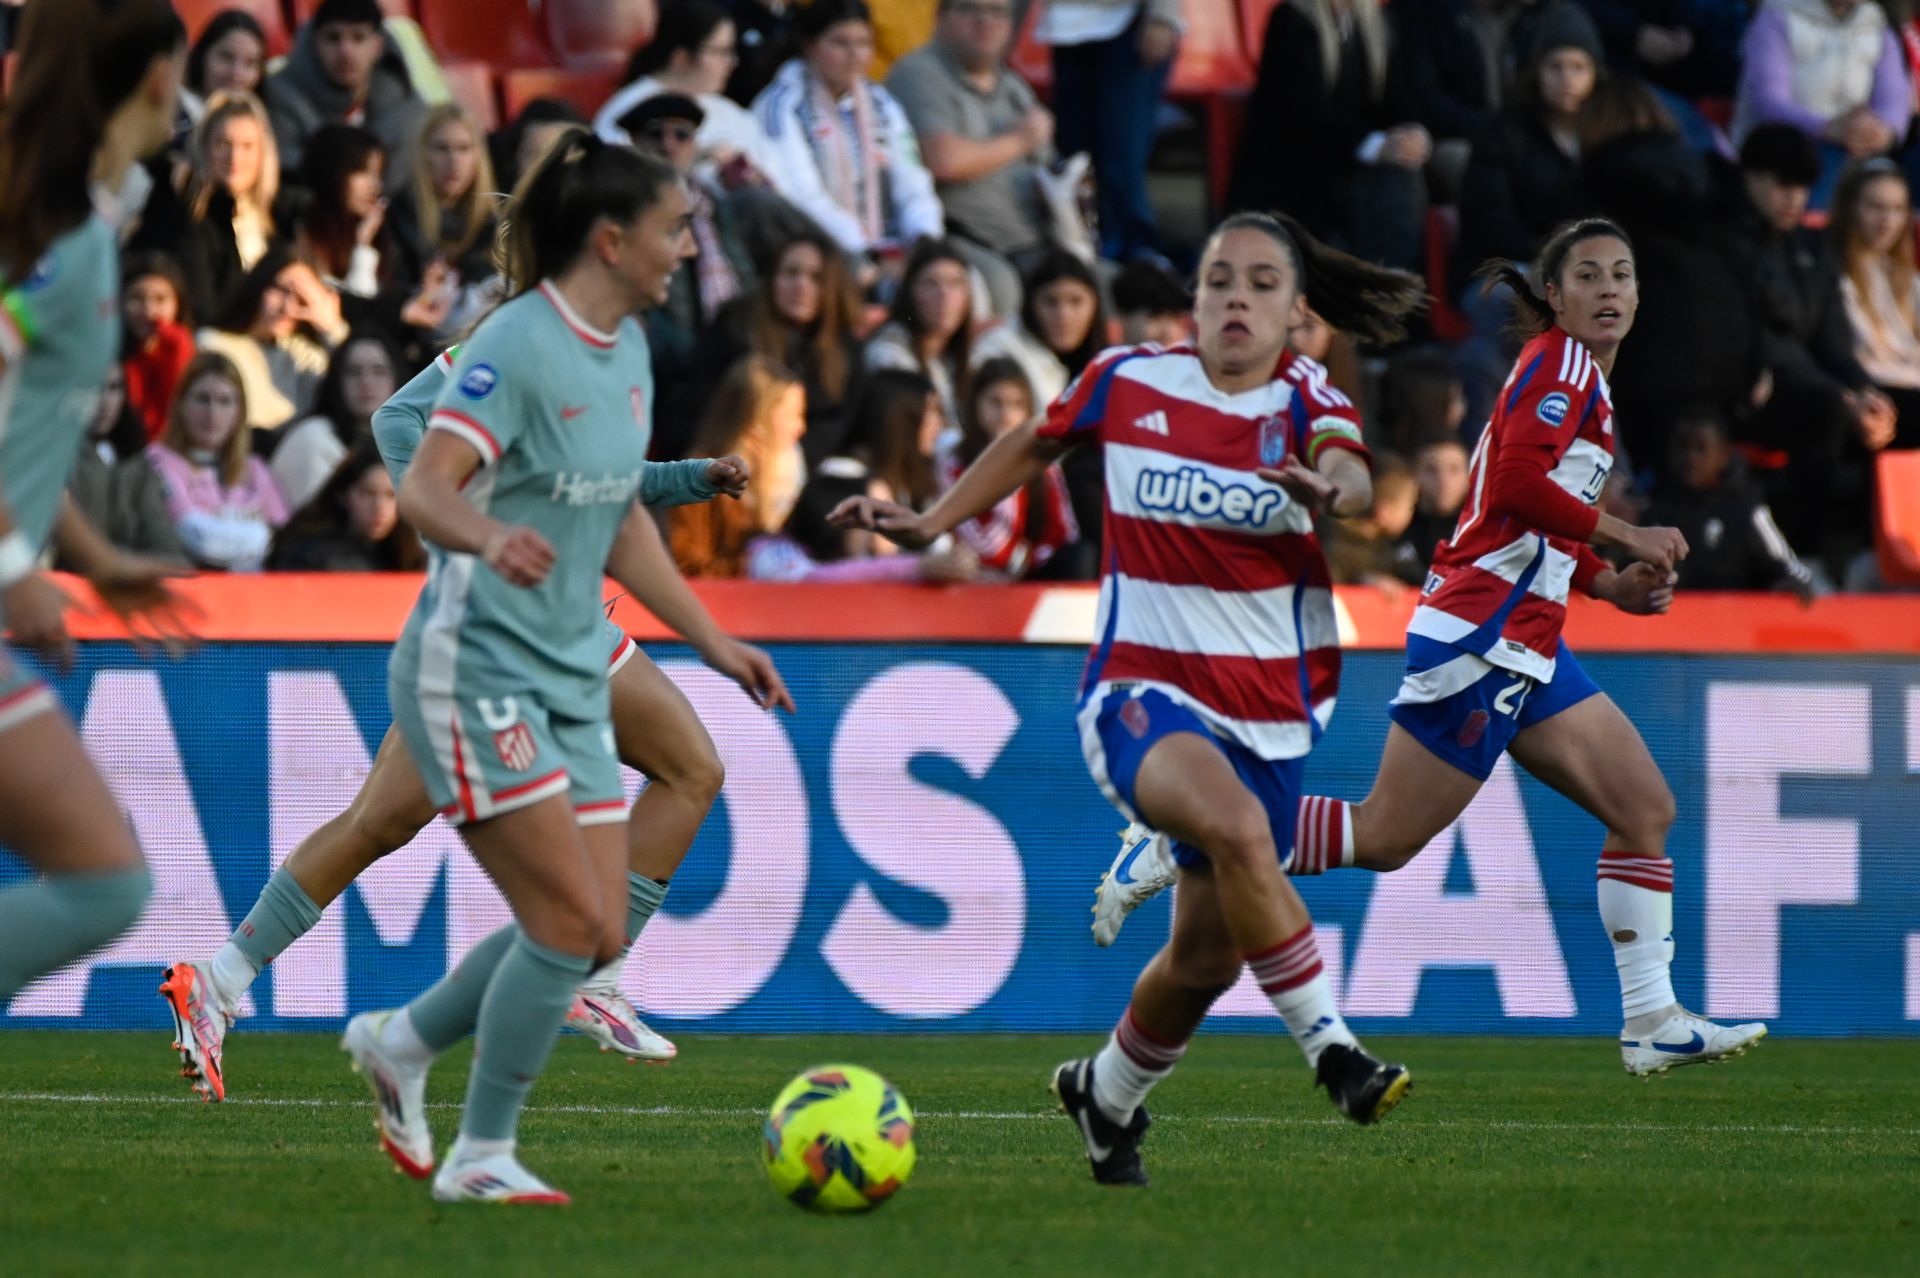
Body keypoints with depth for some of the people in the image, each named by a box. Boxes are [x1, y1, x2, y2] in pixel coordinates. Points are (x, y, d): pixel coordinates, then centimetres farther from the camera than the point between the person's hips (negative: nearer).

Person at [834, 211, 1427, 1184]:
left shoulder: (1308, 404, -4)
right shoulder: (1127, 383, 0)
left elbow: (1353, 479, -27)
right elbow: (1036, 445, 20)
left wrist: (1329, 490, -50)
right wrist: (931, 523, 16)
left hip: (1269, 712, 2)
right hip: (1141, 691, -2)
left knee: (1208, 956, 7)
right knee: (1237, 825, -34)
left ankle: (1106, 1092, 36)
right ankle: (1329, 1048, -28)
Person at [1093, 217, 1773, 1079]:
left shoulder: (1577, 377, 20)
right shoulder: (1561, 363, -9)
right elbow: (1517, 484, -24)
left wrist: (1611, 584, 13)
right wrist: (1628, 538, -16)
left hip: (1524, 644, 10)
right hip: (1483, 631, -10)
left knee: (1646, 808, 5)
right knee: (1387, 837, -6)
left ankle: (1652, 1024, 4)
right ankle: (1176, 848, 2)